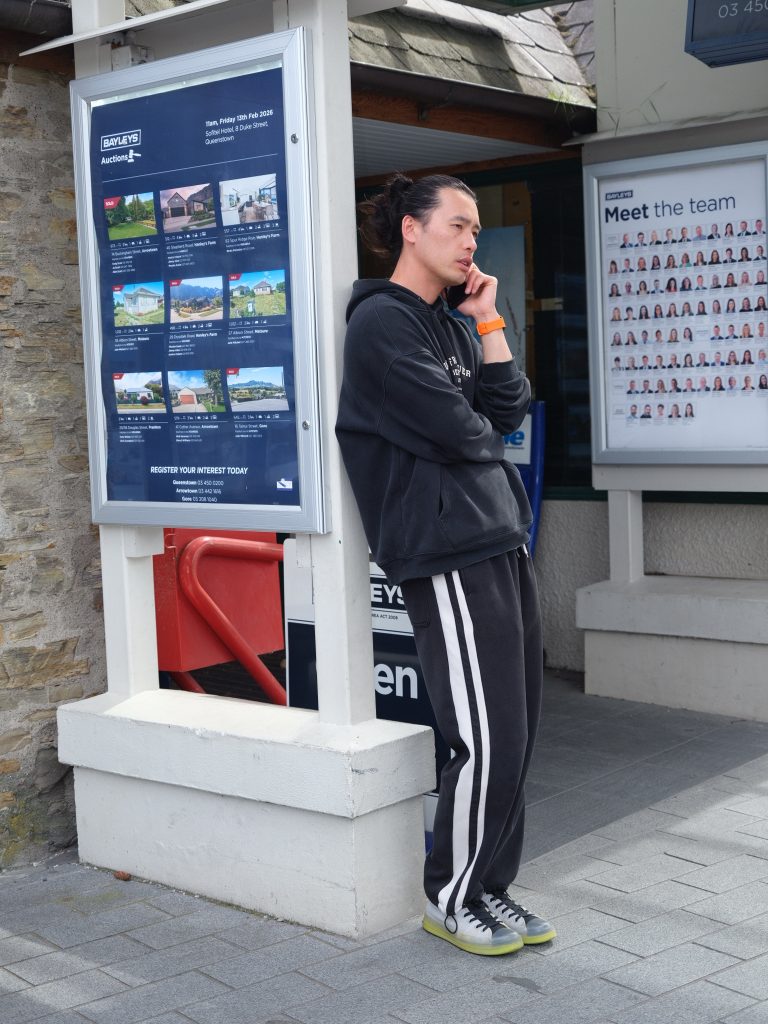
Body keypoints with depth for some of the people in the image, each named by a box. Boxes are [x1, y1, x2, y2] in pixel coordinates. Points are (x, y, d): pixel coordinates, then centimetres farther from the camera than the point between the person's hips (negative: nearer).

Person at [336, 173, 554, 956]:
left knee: (515, 738, 10)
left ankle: (489, 889, 23)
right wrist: (485, 438, 6)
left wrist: (488, 320, 6)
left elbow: (510, 412, 9)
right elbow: (456, 431, -16)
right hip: (447, 557, -9)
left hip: (501, 543, 9)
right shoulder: (381, 321, -9)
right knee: (487, 743, -6)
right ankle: (449, 900, 12)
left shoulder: (449, 325, 19)